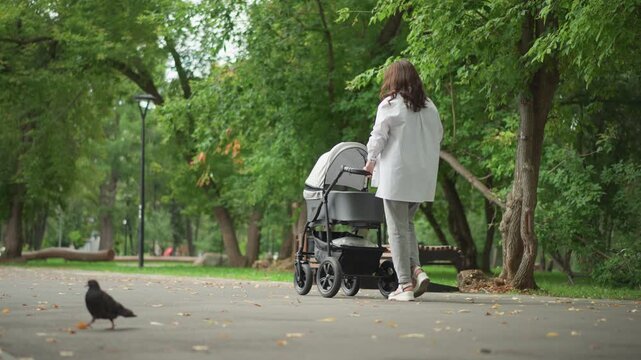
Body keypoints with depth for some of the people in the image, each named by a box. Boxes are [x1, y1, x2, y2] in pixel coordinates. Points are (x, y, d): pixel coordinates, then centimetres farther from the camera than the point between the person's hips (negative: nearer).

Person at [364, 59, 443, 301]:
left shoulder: (390, 104, -7)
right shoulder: (429, 107, 10)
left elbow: (378, 136, -5)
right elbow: (438, 137, 11)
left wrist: (370, 162, 10)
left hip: (396, 175, -6)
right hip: (423, 178, 6)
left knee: (397, 229, 1)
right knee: (407, 224, 20)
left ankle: (405, 284, -1)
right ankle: (416, 269, 1)